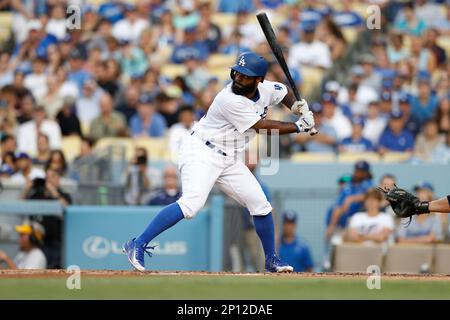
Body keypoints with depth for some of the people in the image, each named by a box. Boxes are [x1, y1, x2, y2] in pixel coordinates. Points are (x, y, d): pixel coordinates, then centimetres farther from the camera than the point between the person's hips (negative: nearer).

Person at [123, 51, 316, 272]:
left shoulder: (265, 89, 0)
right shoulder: (230, 100, -25)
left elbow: (283, 90, 23)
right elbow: (263, 128, -19)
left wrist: (296, 106, 3)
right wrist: (299, 127, -11)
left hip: (228, 159, 8)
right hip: (201, 152, -8)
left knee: (260, 204, 6)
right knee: (191, 203, -28)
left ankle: (271, 260, 23)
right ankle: (138, 245, -25)